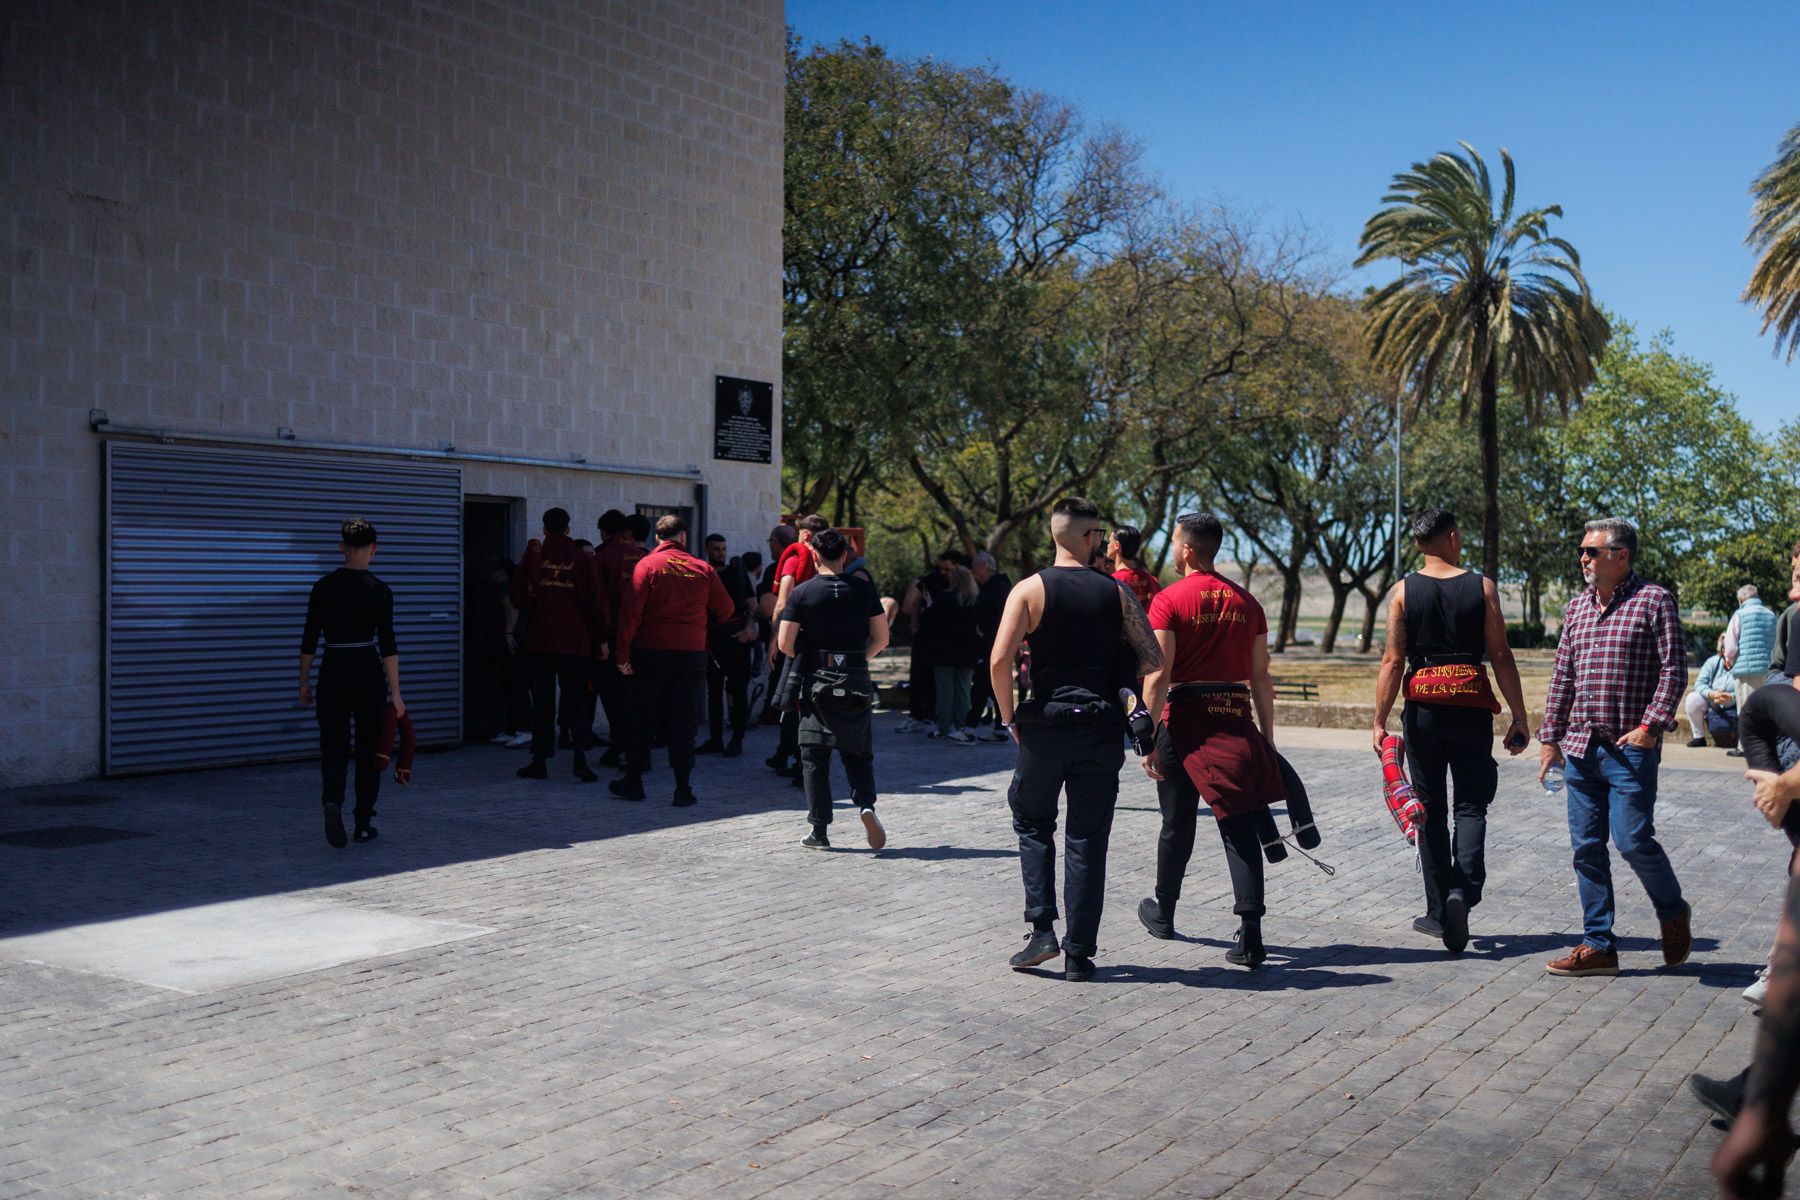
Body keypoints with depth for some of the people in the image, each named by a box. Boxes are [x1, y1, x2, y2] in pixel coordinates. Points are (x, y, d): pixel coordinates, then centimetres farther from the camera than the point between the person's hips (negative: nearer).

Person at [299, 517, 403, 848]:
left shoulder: (323, 587, -1)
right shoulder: (379, 590, -9)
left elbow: (309, 640, 2)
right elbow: (387, 645, -11)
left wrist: (304, 683, 12)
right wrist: (395, 693, -8)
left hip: (333, 675, 2)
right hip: (368, 675, -1)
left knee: (333, 747, 7)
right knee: (369, 749, 13)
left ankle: (333, 802, -22)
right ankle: (364, 824, 17)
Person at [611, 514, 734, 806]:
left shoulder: (647, 565, -4)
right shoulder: (703, 569, 1)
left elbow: (630, 612, -11)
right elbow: (726, 610, 6)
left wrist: (623, 654, -7)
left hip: (651, 653, -1)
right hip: (692, 654, 1)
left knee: (643, 719, 10)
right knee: (684, 721, 5)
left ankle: (633, 782, 17)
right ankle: (683, 789, 4)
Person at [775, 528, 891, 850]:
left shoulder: (802, 593, -4)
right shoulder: (864, 589, 1)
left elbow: (785, 643, -6)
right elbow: (881, 639, 3)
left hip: (816, 682, -1)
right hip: (856, 683, 2)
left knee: (814, 756, 7)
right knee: (858, 751, 15)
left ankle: (820, 831, 7)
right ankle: (866, 804, -10)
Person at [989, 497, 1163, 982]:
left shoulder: (1030, 590, -3)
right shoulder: (1116, 592, 3)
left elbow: (999, 660, -12)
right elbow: (1152, 660, -1)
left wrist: (1009, 718, 1)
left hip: (1044, 726, -1)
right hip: (1101, 728, 1)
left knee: (1032, 824, 18)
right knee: (1087, 840, 7)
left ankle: (1042, 930, 6)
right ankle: (1079, 954, 9)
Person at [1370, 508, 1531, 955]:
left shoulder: (1404, 591, 0)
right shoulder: (1482, 588, 0)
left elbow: (1393, 661, -5)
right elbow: (1501, 657, -2)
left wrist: (1380, 721, -3)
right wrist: (1520, 717, 4)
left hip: (1423, 708, 1)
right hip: (1472, 708, -1)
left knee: (1430, 809, 10)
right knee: (1471, 805, 9)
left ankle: (1439, 913, 13)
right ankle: (1464, 888, -14)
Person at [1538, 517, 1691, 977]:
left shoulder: (1653, 601, -2)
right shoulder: (1577, 608, 14)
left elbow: (1674, 668, -7)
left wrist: (1651, 724, -17)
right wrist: (1550, 737, 13)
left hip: (1631, 748, -6)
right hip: (1581, 746, 6)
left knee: (1633, 840, -8)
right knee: (1587, 848, 5)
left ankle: (1673, 912, 22)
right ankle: (1598, 945, 13)